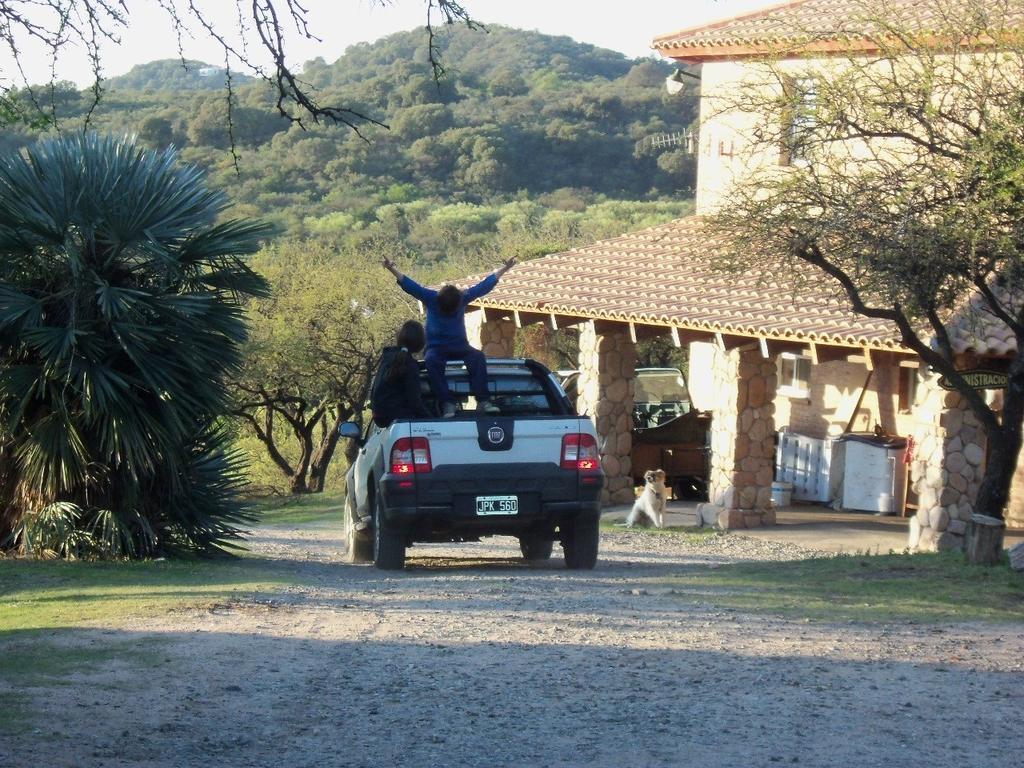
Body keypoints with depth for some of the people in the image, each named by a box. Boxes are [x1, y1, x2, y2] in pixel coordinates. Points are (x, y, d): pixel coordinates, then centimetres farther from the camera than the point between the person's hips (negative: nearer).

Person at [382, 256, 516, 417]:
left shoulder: (464, 297, -3)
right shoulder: (431, 298, -8)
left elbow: (484, 286, 4)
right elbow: (409, 285, -14)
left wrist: (504, 269, 8)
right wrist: (392, 269, -25)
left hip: (459, 346, 2)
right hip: (436, 347, -2)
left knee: (478, 356, -30)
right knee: (432, 360, -38)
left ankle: (483, 401, -36)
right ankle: (447, 403, -46)